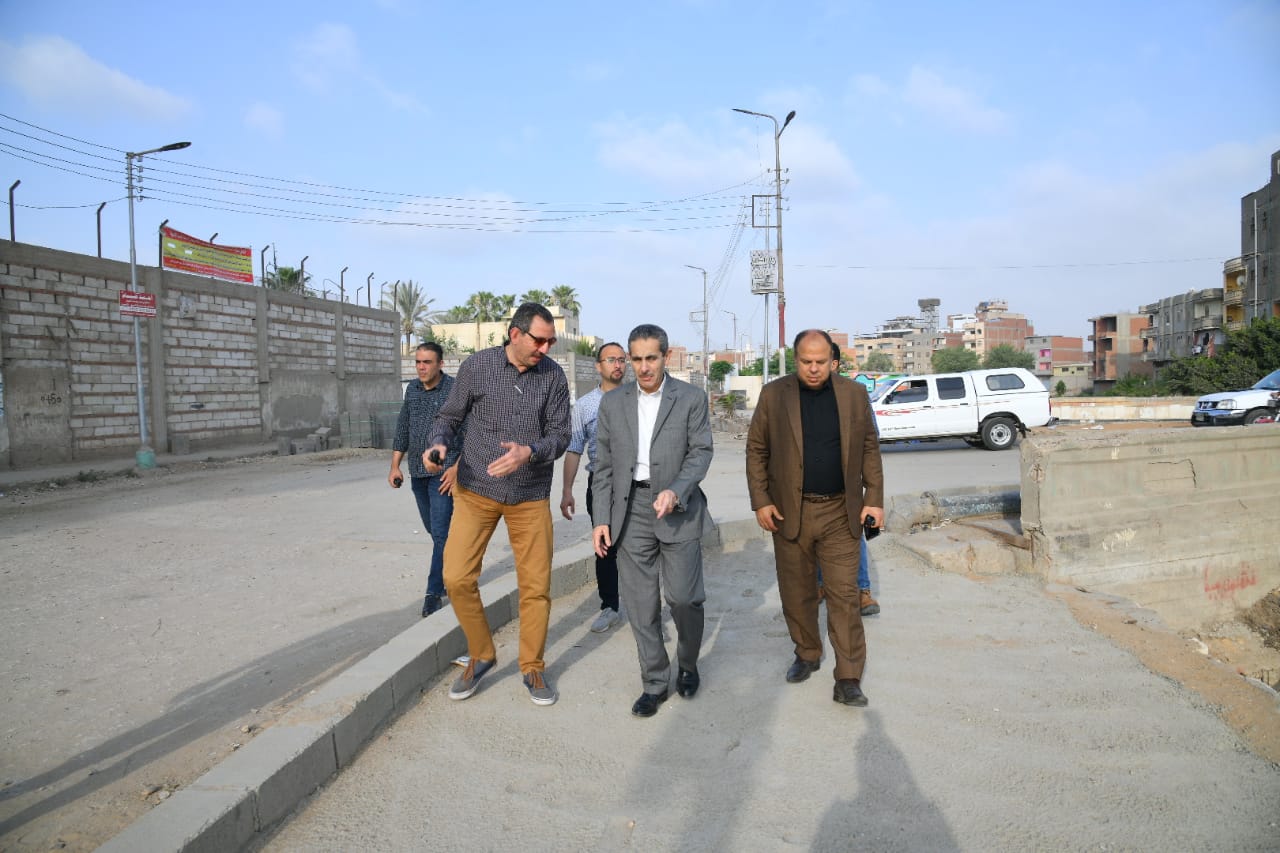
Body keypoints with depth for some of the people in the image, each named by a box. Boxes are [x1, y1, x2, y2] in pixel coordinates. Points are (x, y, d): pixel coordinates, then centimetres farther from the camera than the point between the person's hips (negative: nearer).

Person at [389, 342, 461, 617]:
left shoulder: (454, 389, -9)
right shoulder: (412, 389, 10)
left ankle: (434, 592, -2)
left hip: (444, 471, -6)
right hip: (417, 472, 6)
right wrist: (395, 466, 11)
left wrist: (457, 467, -17)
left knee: (440, 532, -8)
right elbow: (402, 429, 16)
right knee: (435, 530, 16)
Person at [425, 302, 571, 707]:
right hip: (476, 490, 0)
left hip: (530, 497, 1)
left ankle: (532, 667, 24)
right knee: (457, 578, -6)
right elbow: (450, 415, 4)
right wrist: (438, 443, -17)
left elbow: (560, 434, -3)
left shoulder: (553, 375, -4)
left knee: (536, 585, 3)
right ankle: (481, 655, 19)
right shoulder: (476, 366, -6)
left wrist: (529, 452, -23)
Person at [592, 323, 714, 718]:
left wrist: (675, 491, -21)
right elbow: (603, 465, 8)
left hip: (677, 509, -2)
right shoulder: (613, 402, 7)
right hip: (631, 511, 2)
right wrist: (601, 519, 2)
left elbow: (701, 452, -4)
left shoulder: (691, 398, 0)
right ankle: (655, 683, 20)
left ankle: (688, 665, 27)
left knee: (684, 597, -2)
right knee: (641, 603, 5)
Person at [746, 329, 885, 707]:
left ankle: (848, 679, 5)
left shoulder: (854, 394, 2)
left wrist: (874, 500, 0)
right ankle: (807, 655, 32)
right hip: (790, 511, 0)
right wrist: (761, 501, -4)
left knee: (844, 594, -2)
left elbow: (870, 450, 6)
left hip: (840, 512, 0)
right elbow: (756, 450, 2)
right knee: (796, 592, 12)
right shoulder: (774, 395, -1)